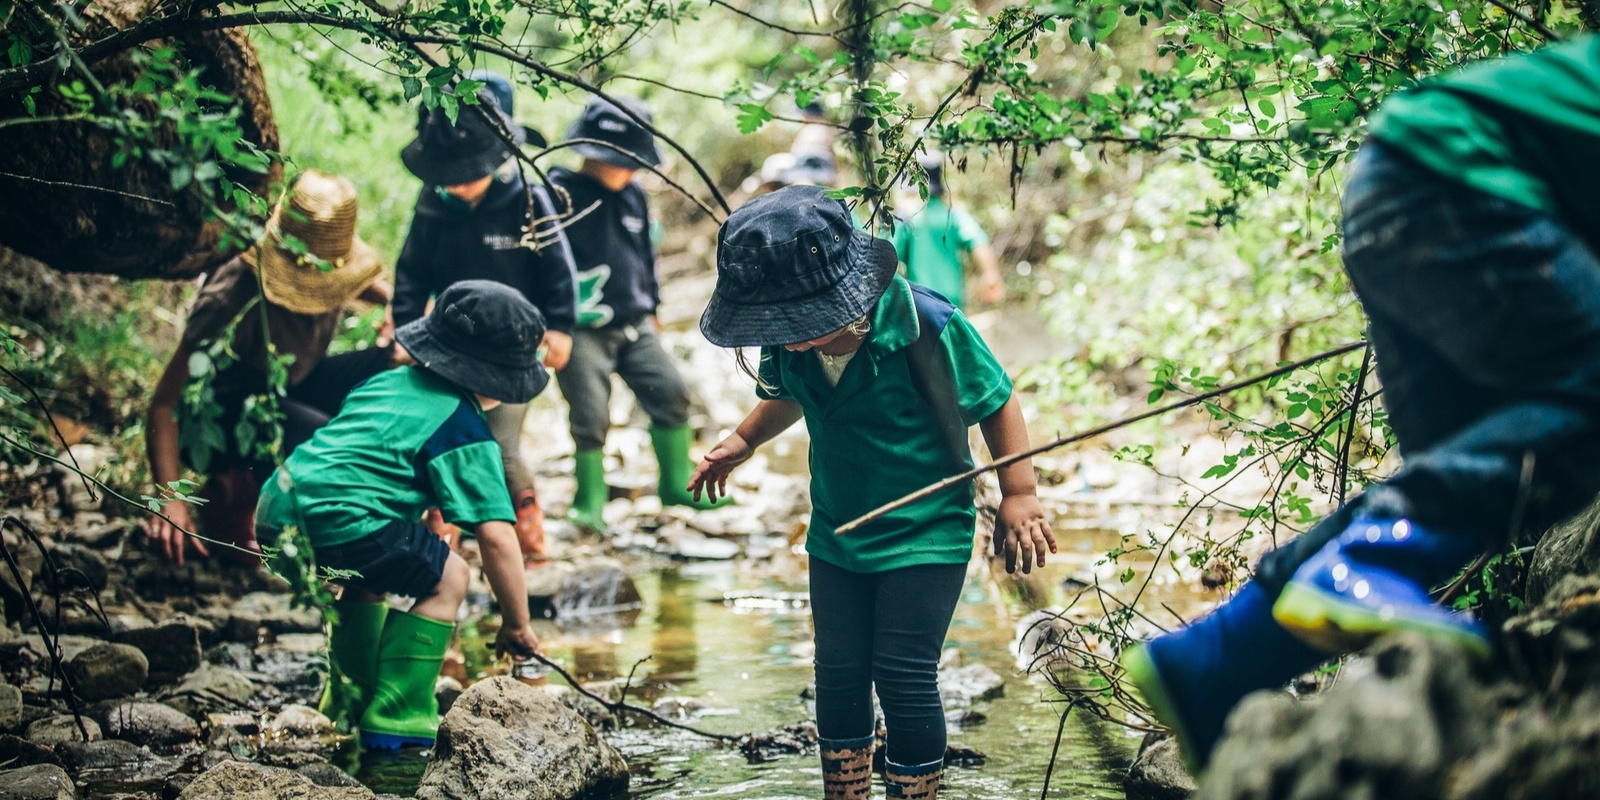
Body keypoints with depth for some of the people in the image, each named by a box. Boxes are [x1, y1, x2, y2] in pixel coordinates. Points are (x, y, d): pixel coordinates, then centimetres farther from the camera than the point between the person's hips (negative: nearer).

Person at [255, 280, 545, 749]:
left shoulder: (390, 382, 24)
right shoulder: (465, 433, 0)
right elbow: (497, 537, -8)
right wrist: (517, 626, 3)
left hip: (277, 509, 9)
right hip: (335, 523, -9)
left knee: (370, 576, 33)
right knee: (448, 578, 3)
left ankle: (352, 704, 40)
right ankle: (394, 723, -1)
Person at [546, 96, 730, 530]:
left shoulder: (632, 196, 9)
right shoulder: (559, 195, -13)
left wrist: (650, 307, 25)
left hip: (635, 326, 6)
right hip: (583, 331, -6)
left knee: (670, 394, 5)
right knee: (590, 417, -5)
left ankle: (677, 482, 18)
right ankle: (590, 499, 11)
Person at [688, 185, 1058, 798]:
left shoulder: (923, 324, -22)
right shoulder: (786, 343, -8)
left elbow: (997, 403, -9)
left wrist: (1018, 496, -8)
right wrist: (742, 441, 3)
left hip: (925, 533, -5)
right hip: (836, 534, 5)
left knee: (903, 677, -8)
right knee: (838, 675, 7)